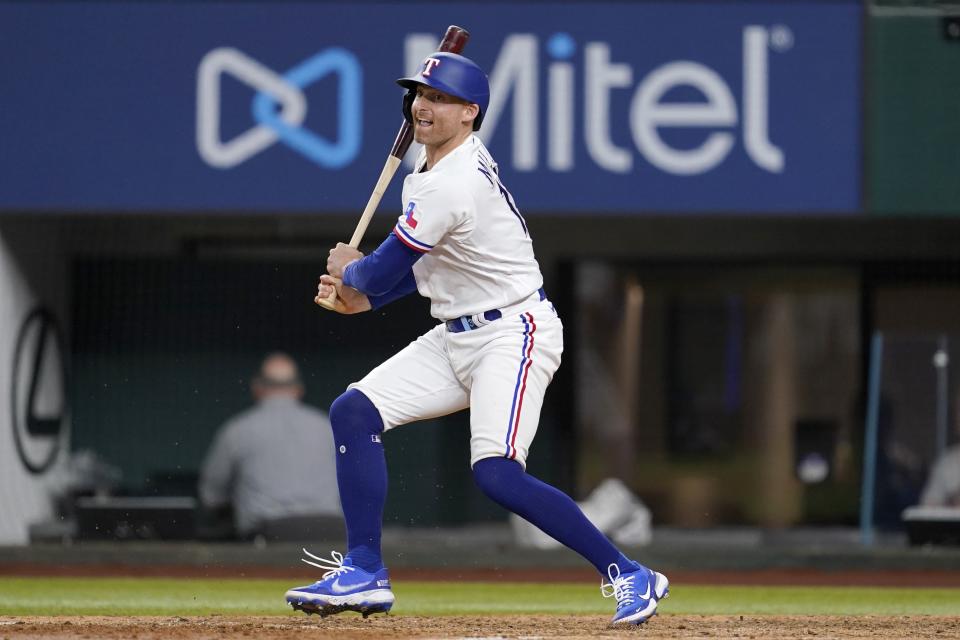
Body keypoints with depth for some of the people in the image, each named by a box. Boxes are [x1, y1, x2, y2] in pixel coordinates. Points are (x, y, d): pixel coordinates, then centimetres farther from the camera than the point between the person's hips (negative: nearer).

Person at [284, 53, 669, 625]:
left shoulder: (452, 185, -23)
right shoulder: (440, 164, 10)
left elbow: (383, 272, -15)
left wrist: (348, 269, 7)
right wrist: (364, 296, 12)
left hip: (513, 333, -10)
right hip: (457, 336, 10)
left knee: (496, 474, -23)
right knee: (354, 411, 1)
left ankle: (630, 575, -15)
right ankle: (365, 573, 5)